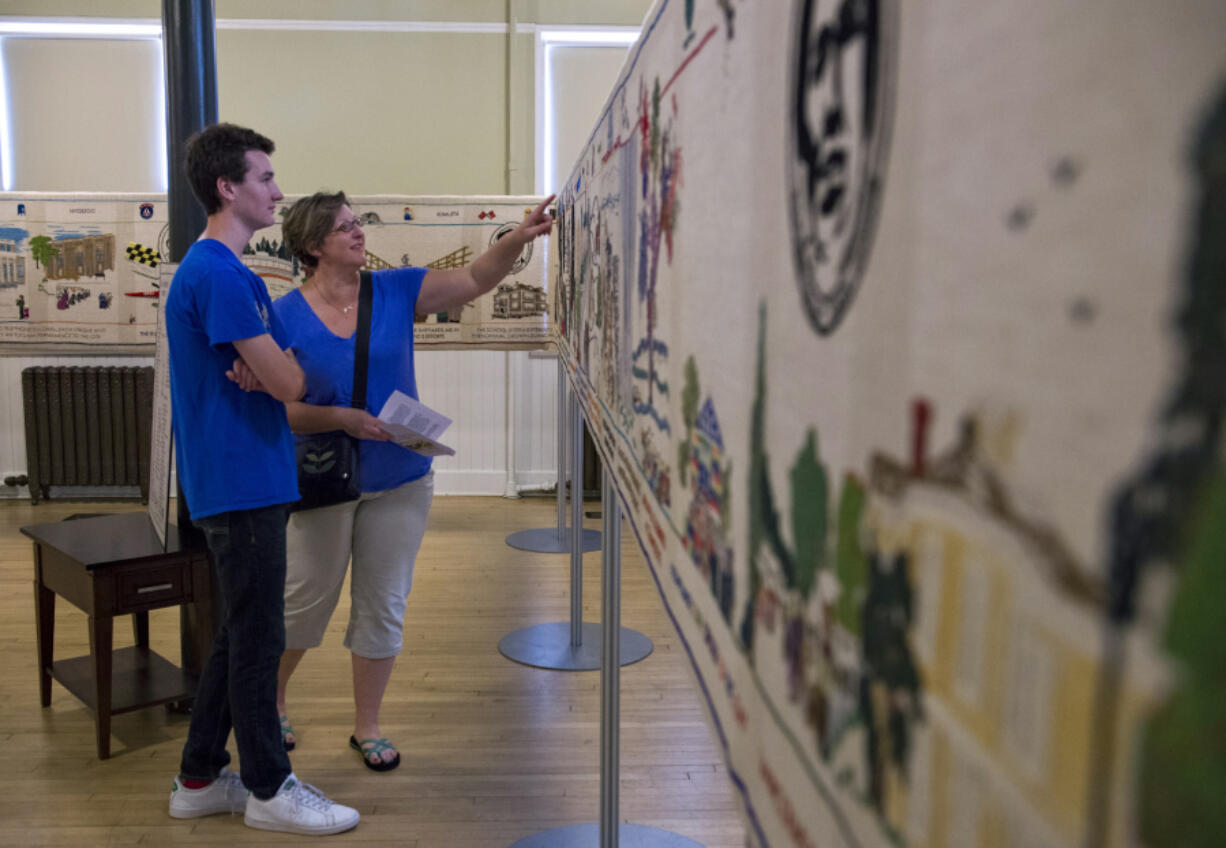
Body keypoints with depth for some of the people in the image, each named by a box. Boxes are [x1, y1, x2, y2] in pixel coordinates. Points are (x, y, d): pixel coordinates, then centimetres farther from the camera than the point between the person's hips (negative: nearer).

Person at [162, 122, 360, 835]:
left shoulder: (230, 271, 15)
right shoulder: (218, 275, -18)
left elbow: (277, 379, 11)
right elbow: (289, 383, -21)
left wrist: (269, 367, -11)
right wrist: (282, 361, 1)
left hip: (247, 481, 10)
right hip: (242, 483, -10)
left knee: (240, 635, 17)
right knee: (257, 639, 2)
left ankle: (201, 778, 29)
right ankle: (270, 789, 17)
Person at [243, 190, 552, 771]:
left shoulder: (395, 291, -2)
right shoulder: (286, 316, -9)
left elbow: (475, 280, -8)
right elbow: (276, 407, -11)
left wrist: (519, 237, -22)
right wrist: (342, 419, -23)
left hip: (400, 480, 3)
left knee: (383, 607, 10)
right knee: (304, 601, 11)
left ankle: (367, 727, 27)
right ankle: (269, 701, 39)